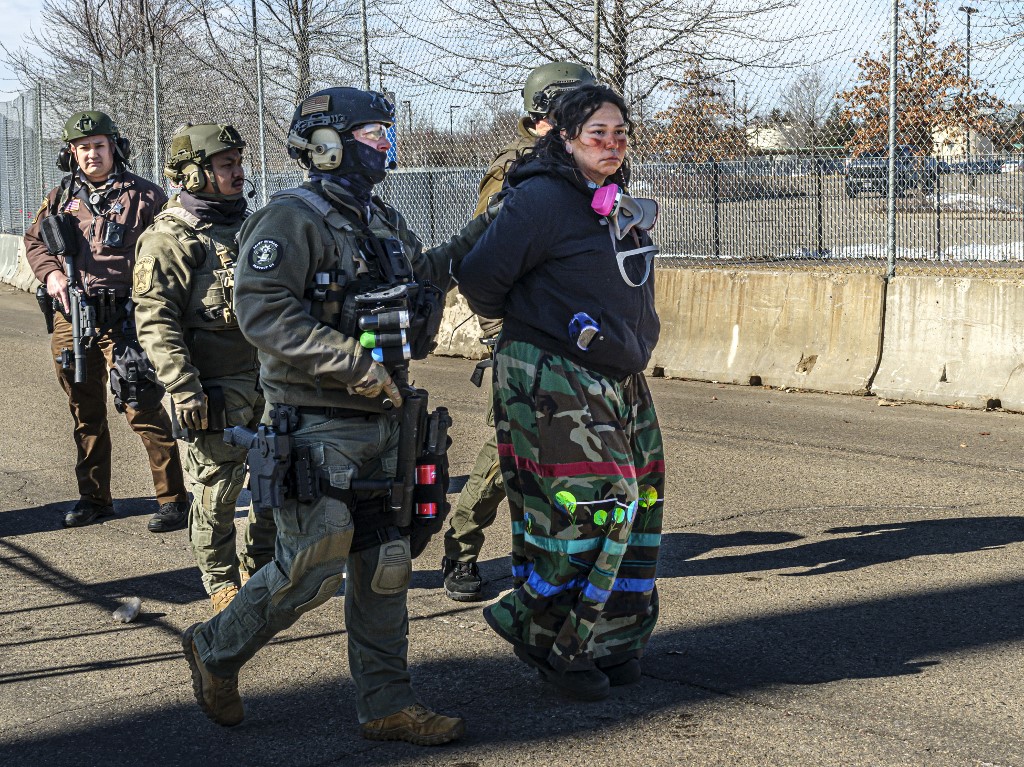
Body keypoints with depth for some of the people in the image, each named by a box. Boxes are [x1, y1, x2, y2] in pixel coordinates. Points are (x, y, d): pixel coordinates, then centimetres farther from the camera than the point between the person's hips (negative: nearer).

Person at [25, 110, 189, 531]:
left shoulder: (143, 196, -2)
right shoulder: (60, 198, 11)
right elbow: (34, 241, 22)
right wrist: (50, 273, 2)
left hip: (123, 320, -5)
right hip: (71, 319, 5)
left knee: (144, 410, -8)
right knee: (86, 414, 14)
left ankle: (173, 499, -1)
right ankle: (94, 497, 26)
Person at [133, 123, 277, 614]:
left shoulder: (248, 227, 13)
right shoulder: (168, 240, -10)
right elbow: (155, 322, -16)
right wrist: (183, 390, -22)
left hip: (266, 381, 7)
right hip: (215, 391, -7)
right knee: (216, 489, 2)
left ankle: (260, 568, 30)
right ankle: (221, 583, 17)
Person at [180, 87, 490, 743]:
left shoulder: (385, 223, 15)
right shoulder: (294, 219, -11)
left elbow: (414, 302, 23)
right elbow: (263, 312, -21)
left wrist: (455, 257, 8)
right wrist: (352, 364, -24)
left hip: (381, 420, 8)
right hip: (319, 427, -8)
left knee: (385, 566, 10)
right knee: (311, 572, -4)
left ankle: (387, 704, 18)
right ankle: (216, 650, 19)